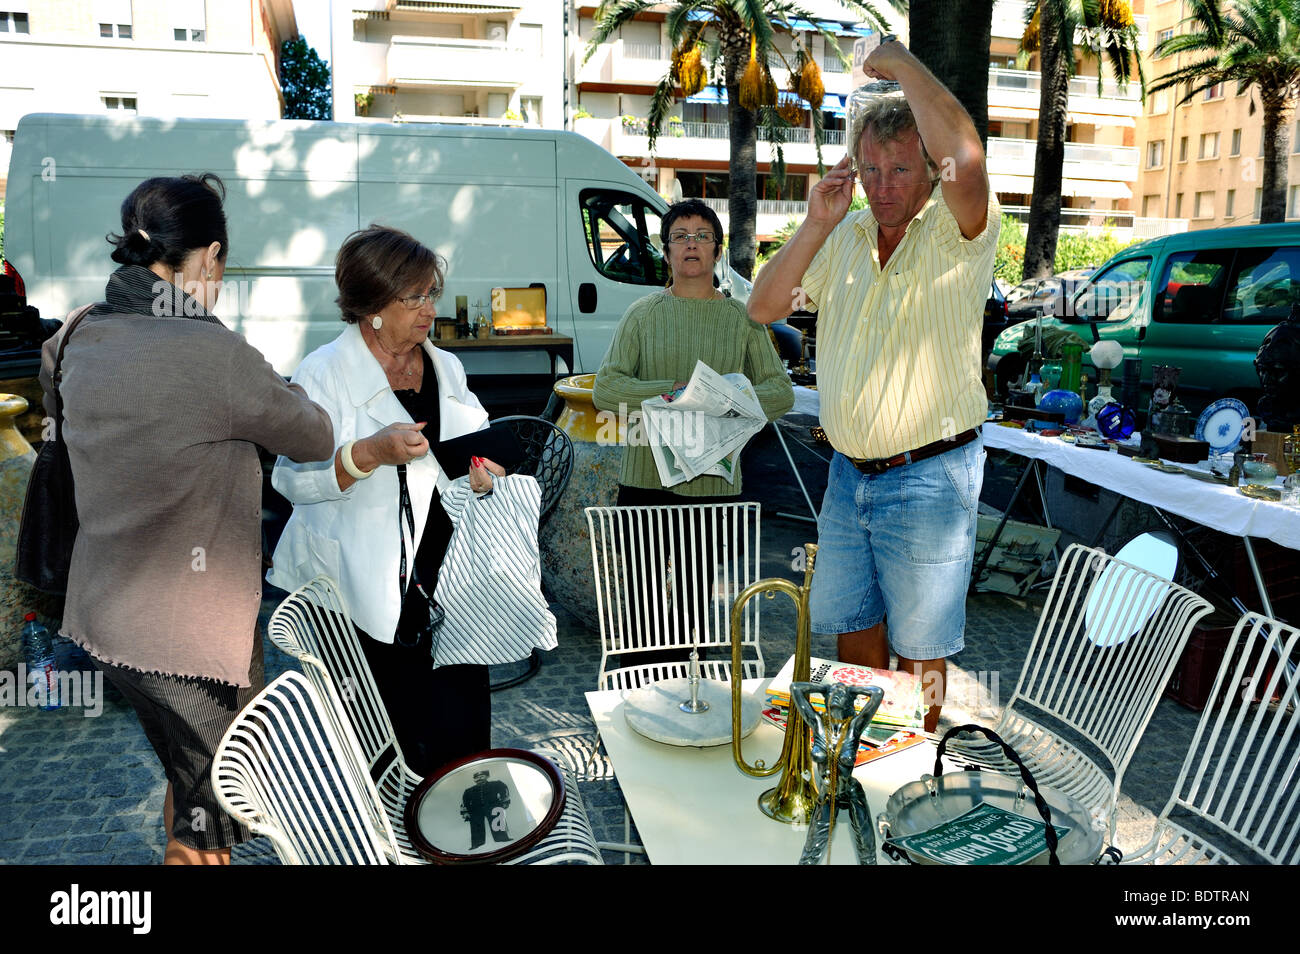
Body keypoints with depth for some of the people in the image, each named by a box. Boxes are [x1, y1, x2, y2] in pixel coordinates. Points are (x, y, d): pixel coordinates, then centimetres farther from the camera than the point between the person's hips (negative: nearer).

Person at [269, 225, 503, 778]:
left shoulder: (447, 368, 14)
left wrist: (483, 477, 1)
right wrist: (370, 452, -24)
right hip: (358, 594, -4)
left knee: (463, 737, 4)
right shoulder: (323, 374, -4)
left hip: (446, 584, 5)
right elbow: (292, 479, -10)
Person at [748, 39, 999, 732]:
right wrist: (815, 226, -7)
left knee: (918, 649, 8)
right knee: (852, 631, 20)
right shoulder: (845, 238, 8)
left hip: (928, 478, -6)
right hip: (848, 473, 6)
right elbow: (764, 308, 5)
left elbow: (965, 160, -34)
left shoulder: (955, 232, -11)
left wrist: (901, 63, -20)